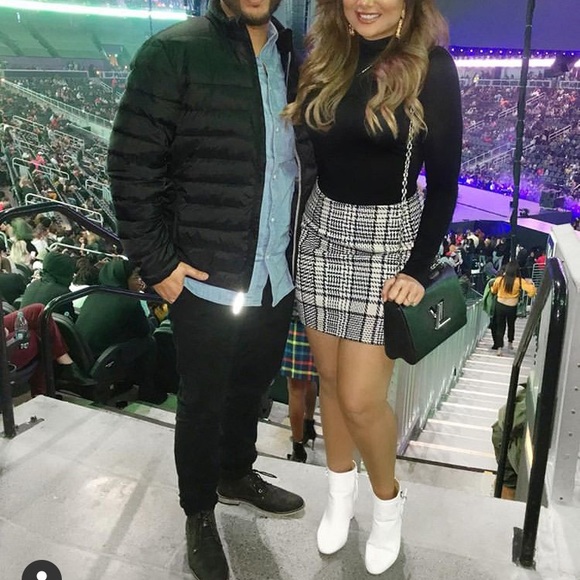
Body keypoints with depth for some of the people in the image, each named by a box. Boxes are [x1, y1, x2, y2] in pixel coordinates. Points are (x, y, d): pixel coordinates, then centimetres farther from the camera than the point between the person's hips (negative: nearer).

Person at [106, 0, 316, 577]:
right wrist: (156, 263, -13)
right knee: (203, 402, 11)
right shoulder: (173, 52, -10)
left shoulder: (293, 58, 9)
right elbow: (131, 166, -11)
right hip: (204, 280, -5)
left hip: (277, 276, 6)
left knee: (252, 385, 22)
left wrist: (300, 246, 10)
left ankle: (236, 473, 49)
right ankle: (199, 514, 35)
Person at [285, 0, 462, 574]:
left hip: (388, 242, -4)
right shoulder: (320, 56, 3)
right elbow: (304, 147, 10)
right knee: (330, 378, 13)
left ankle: (388, 500, 28)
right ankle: (341, 488, 38)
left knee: (361, 397, -3)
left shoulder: (431, 67, -9)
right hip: (323, 232, 4)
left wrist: (419, 268, -10)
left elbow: (444, 181, -7)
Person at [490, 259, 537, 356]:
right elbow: (531, 290, -20)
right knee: (511, 325, 25)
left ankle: (499, 347, 2)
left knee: (500, 326, 10)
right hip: (512, 307, 0)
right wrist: (530, 283, 0)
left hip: (500, 305, 0)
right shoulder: (519, 281, -15)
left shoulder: (499, 279, -12)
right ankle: (510, 343, 43)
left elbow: (493, 291, 6)